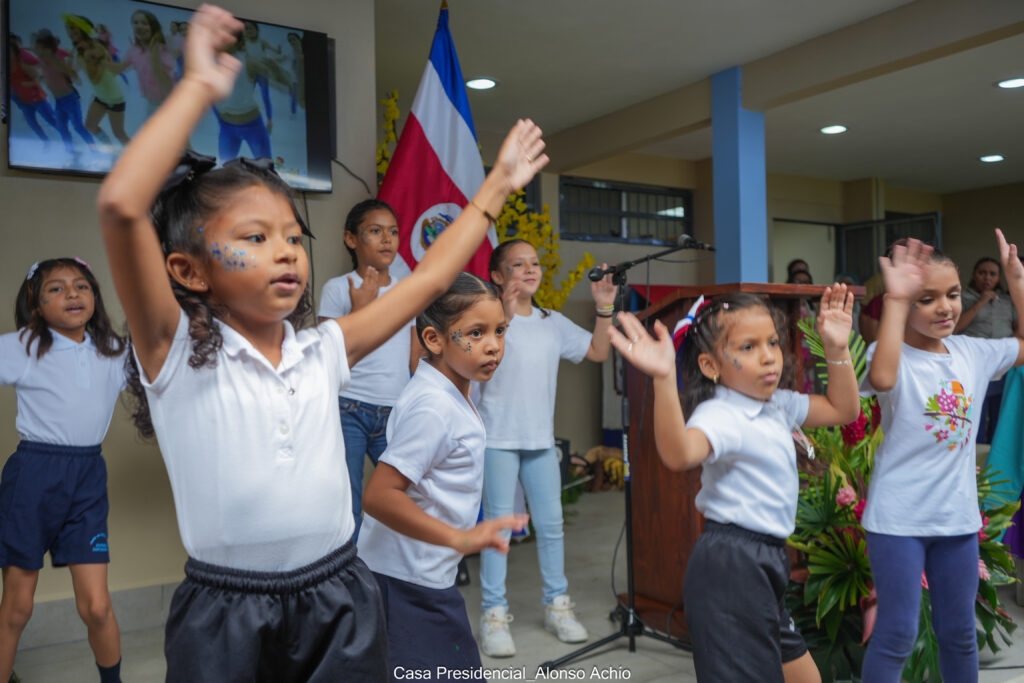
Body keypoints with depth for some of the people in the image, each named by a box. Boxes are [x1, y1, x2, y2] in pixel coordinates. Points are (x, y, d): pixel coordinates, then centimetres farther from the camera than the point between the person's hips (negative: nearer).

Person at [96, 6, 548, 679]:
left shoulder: (321, 351, 3)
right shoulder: (177, 353, -10)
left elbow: (428, 280, 8)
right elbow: (121, 204, -24)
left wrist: (496, 187, 13)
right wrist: (200, 87, -17)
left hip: (340, 601, 4)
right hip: (226, 618, -3)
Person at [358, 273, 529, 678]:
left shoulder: (452, 394, 6)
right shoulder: (433, 407, -24)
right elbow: (378, 495, -28)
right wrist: (460, 538, -33)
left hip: (428, 579, 10)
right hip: (407, 584, -10)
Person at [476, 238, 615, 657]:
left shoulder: (553, 323, 10)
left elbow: (597, 352, 13)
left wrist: (605, 309, 3)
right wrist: (504, 315, -35)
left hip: (542, 439, 5)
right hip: (499, 438, -5)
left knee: (551, 524, 12)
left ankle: (557, 604, 27)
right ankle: (494, 614, 11)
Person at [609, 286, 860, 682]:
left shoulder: (778, 405, 7)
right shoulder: (719, 415, -22)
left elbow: (842, 410, 18)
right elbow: (678, 454, -43)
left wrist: (837, 349, 5)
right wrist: (663, 379, -58)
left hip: (766, 561, 10)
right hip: (730, 568, -10)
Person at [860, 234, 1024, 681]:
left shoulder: (972, 353, 4)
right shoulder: (893, 355, -15)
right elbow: (882, 378, -39)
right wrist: (895, 301, -36)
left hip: (958, 516, 6)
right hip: (898, 519, -6)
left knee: (959, 632, 21)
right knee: (897, 634, 2)